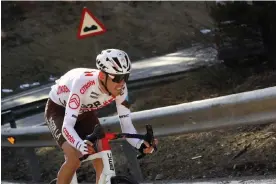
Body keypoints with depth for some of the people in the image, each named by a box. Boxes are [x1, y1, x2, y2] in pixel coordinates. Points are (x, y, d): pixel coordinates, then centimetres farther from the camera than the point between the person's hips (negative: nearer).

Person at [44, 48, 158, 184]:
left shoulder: (120, 89, -26)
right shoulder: (83, 83, -41)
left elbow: (126, 125, -20)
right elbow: (67, 126, -45)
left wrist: (140, 145, -40)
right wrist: (81, 146, -64)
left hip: (84, 112, 5)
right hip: (58, 110, -5)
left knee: (103, 160, -13)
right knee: (74, 159, -26)